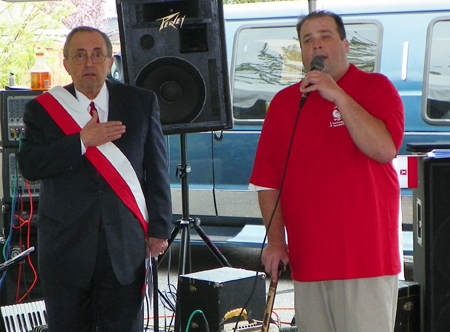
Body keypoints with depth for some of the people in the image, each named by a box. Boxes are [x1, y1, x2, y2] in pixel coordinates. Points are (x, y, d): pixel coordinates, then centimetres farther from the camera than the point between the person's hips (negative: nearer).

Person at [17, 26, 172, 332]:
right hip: (65, 244, 0)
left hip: (126, 244, 0)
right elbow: (28, 166, -9)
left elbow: (158, 172, 8)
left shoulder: (142, 103, 7)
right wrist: (82, 141, -16)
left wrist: (160, 229, 4)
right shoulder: (43, 108, 4)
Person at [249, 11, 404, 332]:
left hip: (366, 259, -4)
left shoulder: (376, 88, 1)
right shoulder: (284, 102, 12)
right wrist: (275, 240, 3)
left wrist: (338, 96, -17)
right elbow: (268, 182, 11)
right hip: (307, 261, 4)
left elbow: (385, 149, -16)